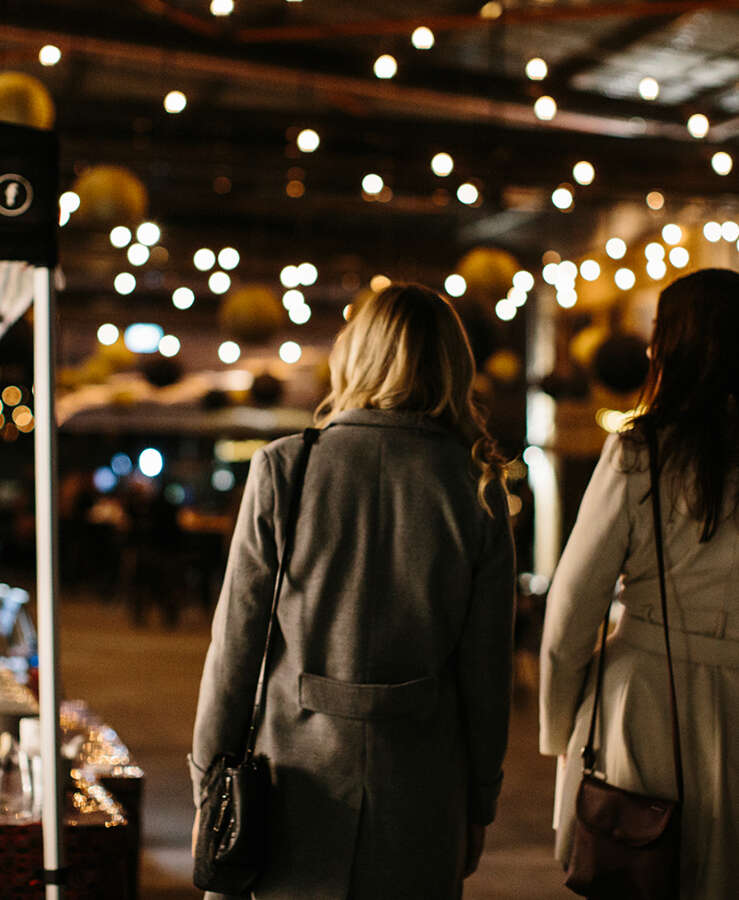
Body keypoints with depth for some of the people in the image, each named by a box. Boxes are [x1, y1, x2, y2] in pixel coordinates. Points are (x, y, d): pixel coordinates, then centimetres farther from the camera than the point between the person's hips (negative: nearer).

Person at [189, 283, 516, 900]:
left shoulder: (284, 468, -6)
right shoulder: (477, 490, -4)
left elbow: (237, 643, -4)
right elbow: (486, 668, 0)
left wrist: (210, 780, 7)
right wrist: (479, 804, 11)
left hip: (300, 772, -1)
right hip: (420, 792, 1)